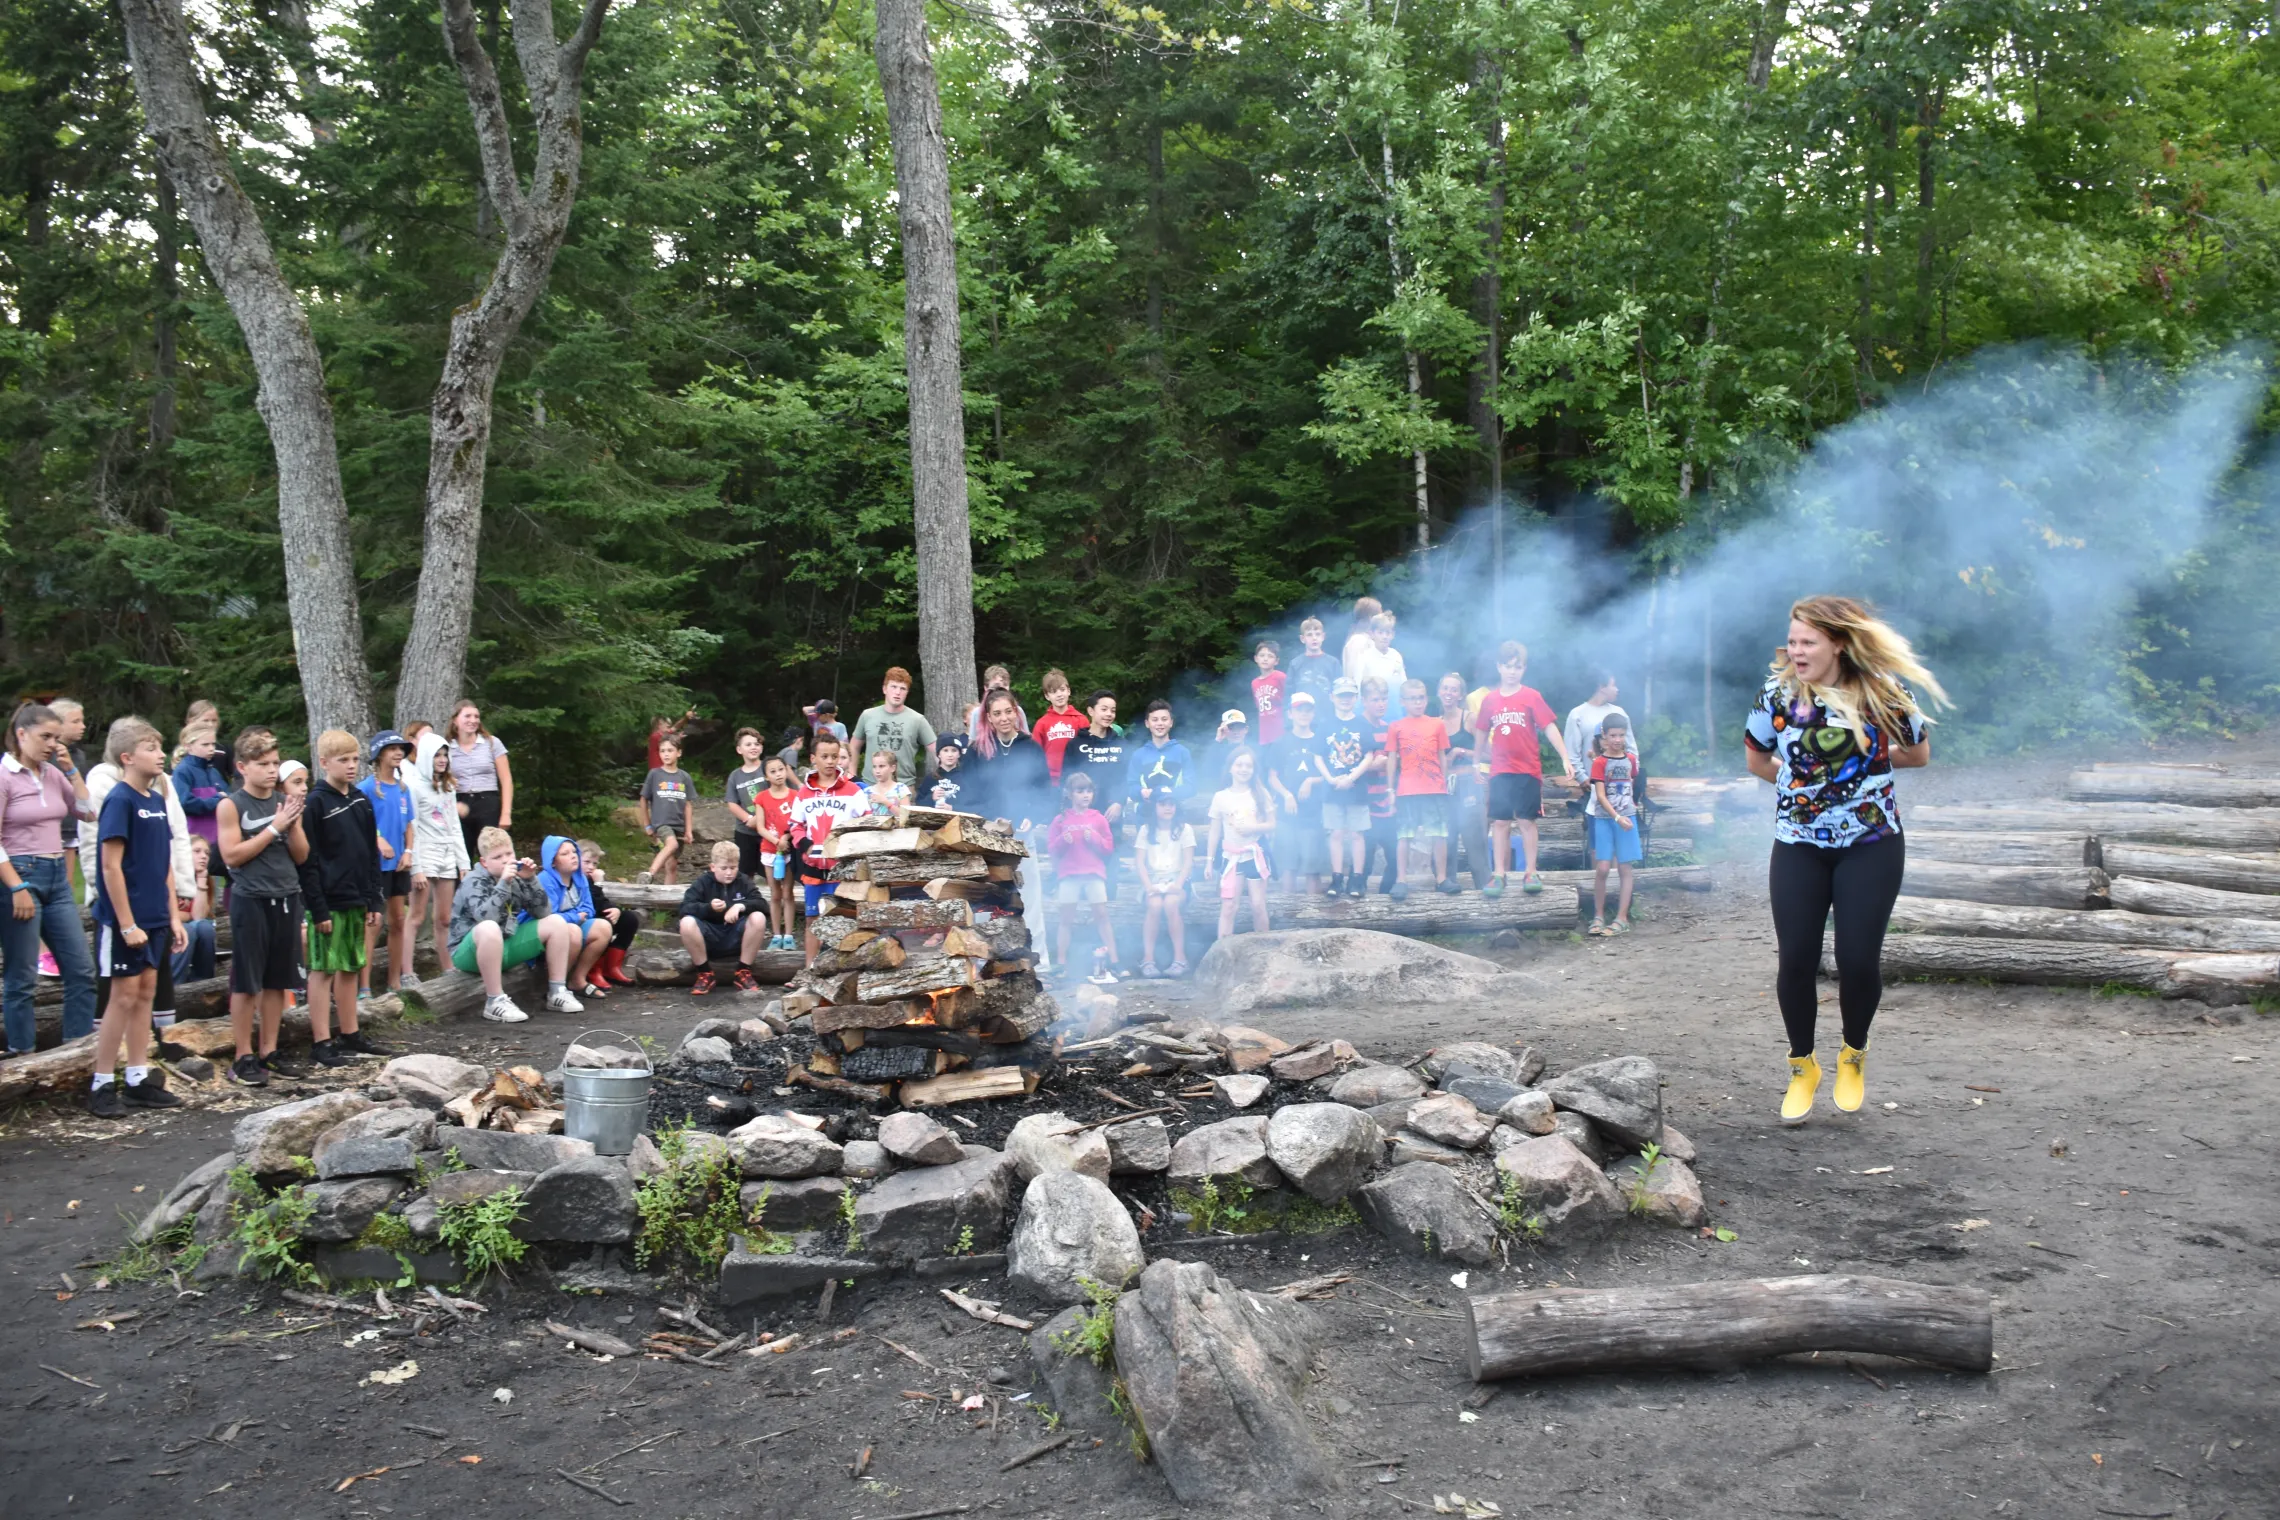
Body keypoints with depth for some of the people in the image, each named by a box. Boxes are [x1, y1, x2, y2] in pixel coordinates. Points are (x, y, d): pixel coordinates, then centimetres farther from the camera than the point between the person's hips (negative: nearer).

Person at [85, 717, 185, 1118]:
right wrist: (127, 924, -18)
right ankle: (102, 1086, 8)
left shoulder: (156, 800, 9)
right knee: (124, 996, -2)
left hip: (153, 918, 7)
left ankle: (139, 1080, 18)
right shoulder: (119, 800, -14)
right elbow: (111, 867, -16)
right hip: (124, 919, -7)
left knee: (145, 993, 10)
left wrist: (174, 916, 12)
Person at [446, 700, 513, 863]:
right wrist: (453, 805, -8)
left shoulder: (492, 743, 4)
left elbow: (506, 781, 2)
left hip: (489, 805, -2)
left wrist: (506, 814, -6)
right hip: (459, 808, 2)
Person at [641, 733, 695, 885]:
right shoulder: (654, 774, -2)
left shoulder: (684, 777, 5)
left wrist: (689, 830, 4)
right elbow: (644, 800, 6)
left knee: (672, 866, 6)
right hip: (661, 822, -4)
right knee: (672, 844, -34)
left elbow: (687, 805, 7)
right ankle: (649, 875, -35)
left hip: (679, 825, 4)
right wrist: (647, 825, 5)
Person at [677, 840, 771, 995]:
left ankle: (744, 972, -11)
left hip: (736, 938, 1)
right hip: (709, 939, -1)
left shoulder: (743, 881, 0)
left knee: (758, 917, -26)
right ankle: (705, 973, -11)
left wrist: (741, 906, -31)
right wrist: (709, 907, -35)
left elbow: (762, 905, -12)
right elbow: (684, 909, -17)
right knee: (687, 923, -30)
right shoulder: (703, 882, -4)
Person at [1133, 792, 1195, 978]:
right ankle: (1147, 959, -31)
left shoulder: (1184, 829, 6)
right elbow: (1139, 862, 2)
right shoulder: (1146, 830, 9)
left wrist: (1178, 884, -16)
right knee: (1155, 905, -33)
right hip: (1154, 881, 1)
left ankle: (1180, 958, -29)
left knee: (1170, 904, -34)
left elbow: (1188, 861, -1)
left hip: (1176, 881, -1)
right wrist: (1148, 885, -14)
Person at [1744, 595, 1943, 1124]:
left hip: (1871, 845, -1)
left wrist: (1869, 763, 5)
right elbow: (1756, 760, 9)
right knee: (1796, 960, -2)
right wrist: (1801, 782, 7)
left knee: (1858, 959, -5)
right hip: (1798, 847, 1)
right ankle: (1802, 1066, 20)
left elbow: (1919, 755, 8)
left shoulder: (1885, 694, -8)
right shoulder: (1778, 695, -7)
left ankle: (1853, 1054, 25)